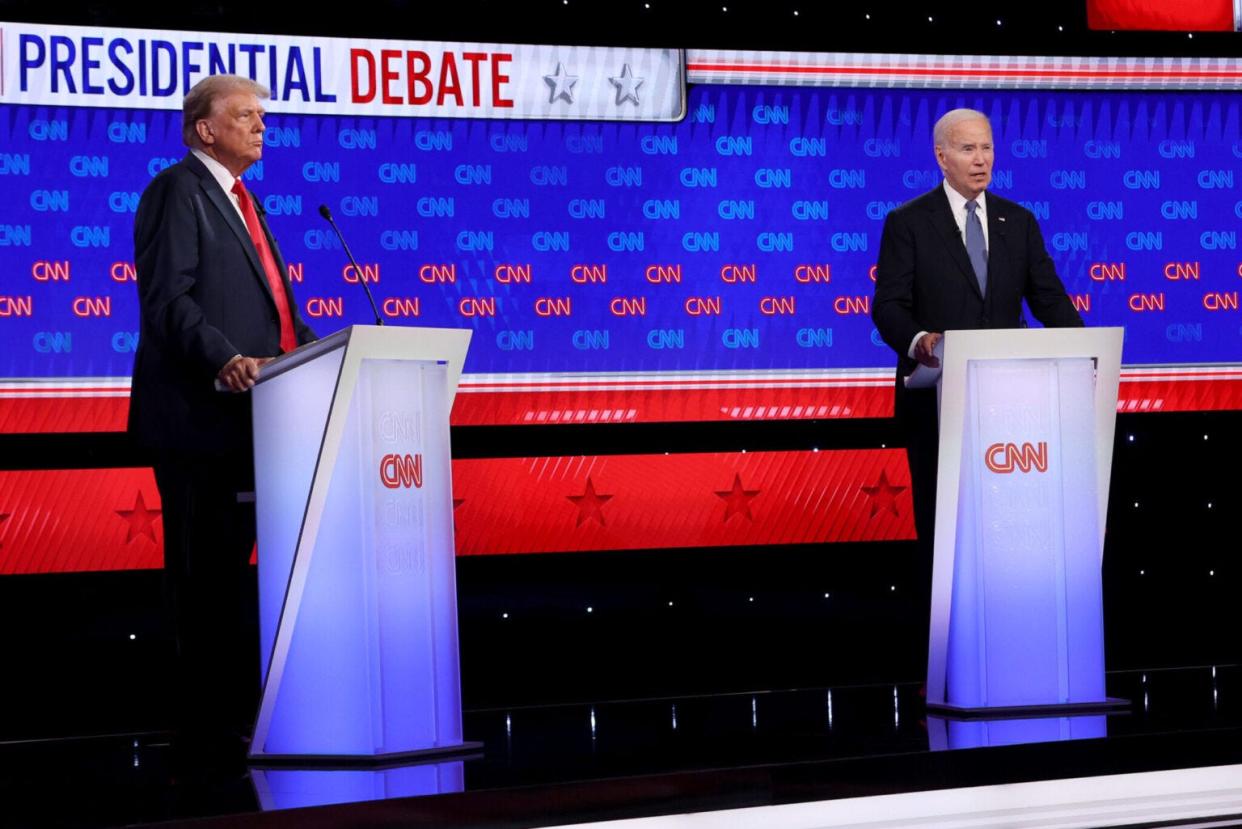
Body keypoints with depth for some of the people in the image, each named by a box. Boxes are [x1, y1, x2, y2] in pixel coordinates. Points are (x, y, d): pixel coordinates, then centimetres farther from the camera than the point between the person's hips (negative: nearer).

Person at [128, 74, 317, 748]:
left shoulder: (240, 200, 23)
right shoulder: (177, 190, -6)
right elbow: (167, 299, -17)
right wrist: (225, 359, -30)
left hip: (242, 414, 10)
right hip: (198, 413, -9)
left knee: (228, 566, 12)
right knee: (205, 568, -7)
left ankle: (235, 705, 17)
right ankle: (209, 717, -4)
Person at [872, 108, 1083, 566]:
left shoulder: (1019, 221, 11)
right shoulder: (907, 222, -1)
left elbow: (1048, 298, 6)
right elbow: (888, 306, -7)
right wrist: (917, 340, -29)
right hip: (937, 394, -3)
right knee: (941, 513, 2)